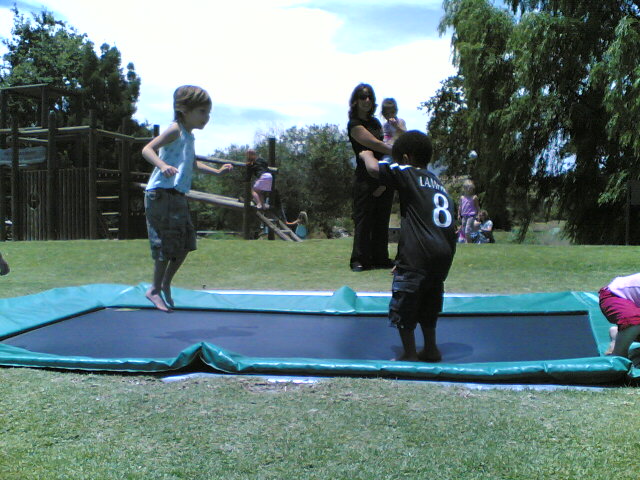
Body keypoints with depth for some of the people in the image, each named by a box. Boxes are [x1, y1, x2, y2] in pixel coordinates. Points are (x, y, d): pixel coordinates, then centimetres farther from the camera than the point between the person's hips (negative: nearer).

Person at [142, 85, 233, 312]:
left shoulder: (189, 136, 20)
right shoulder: (175, 130, -8)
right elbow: (147, 149, -20)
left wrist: (216, 171, 36)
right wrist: (163, 166, -37)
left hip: (177, 196, 9)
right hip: (162, 194, -9)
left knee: (186, 243, 9)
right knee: (167, 243, -6)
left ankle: (165, 284, 25)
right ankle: (155, 290, 9)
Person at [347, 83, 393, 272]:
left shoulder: (375, 122, 18)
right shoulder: (354, 124, -5)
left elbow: (384, 146, 10)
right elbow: (375, 144, -15)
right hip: (365, 179, -7)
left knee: (381, 220, 8)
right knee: (363, 219, -6)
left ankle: (380, 258, 14)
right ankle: (359, 260, -2)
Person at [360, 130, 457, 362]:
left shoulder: (407, 173, -1)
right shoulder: (439, 185, 22)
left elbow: (374, 168, -13)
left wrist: (367, 155, 12)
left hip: (418, 255, -8)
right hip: (443, 255, 8)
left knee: (403, 306, 4)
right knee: (429, 302, 22)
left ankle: (409, 355, 10)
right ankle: (431, 350, 30)